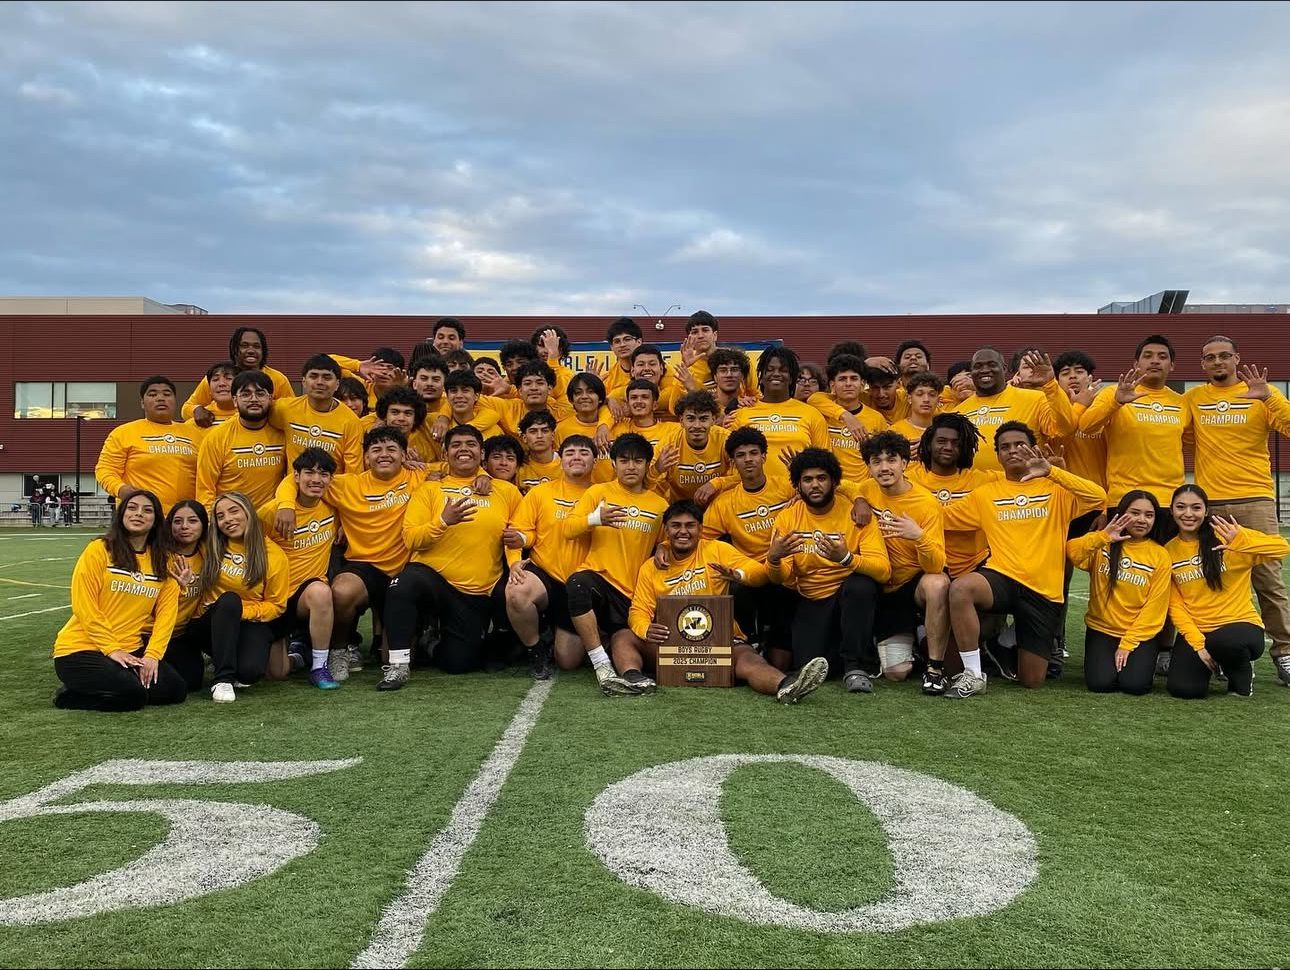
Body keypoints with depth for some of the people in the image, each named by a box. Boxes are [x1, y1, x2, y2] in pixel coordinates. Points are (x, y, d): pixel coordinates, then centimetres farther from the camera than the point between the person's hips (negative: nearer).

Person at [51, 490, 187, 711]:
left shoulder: (162, 561, 7)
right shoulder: (99, 550, -6)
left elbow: (166, 611, 1)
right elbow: (84, 606, -11)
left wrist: (152, 655, -12)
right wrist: (111, 649, -15)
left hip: (132, 650, 6)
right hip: (81, 649, -6)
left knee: (175, 690, -12)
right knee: (133, 694, -27)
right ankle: (70, 695, 1)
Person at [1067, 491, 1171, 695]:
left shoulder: (1160, 555, -2)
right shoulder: (1104, 545, -1)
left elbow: (1155, 606, -5)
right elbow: (1071, 553, -21)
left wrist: (1128, 644, -10)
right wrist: (1102, 537, -33)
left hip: (1141, 634, 0)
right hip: (1101, 629, 0)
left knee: (1135, 684, -20)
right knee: (1100, 683, -18)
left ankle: (1134, 658, 13)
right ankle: (1109, 660, 14)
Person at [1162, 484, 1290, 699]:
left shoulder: (1226, 535, -7)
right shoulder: (1168, 551, 2)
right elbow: (1174, 603, 0)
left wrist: (1239, 542, -33)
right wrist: (1197, 643, -12)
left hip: (1240, 624, -2)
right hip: (1195, 631, 2)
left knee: (1227, 642, -38)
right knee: (1182, 688, -22)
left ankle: (1242, 678, -1)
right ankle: (1208, 660, 14)